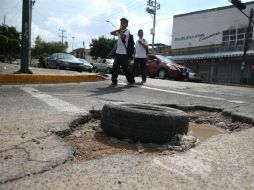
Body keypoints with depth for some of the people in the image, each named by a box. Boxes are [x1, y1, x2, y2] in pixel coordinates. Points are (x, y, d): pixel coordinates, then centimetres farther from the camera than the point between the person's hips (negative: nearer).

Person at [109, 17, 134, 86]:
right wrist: (118, 30, 3)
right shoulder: (119, 32, 18)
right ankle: (114, 81, 11)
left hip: (123, 53, -7)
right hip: (118, 52, 7)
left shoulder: (127, 31, -5)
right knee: (115, 68, 5)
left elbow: (122, 37, -22)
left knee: (125, 68, -3)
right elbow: (112, 33, 14)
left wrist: (121, 30, -10)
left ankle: (131, 81, 10)